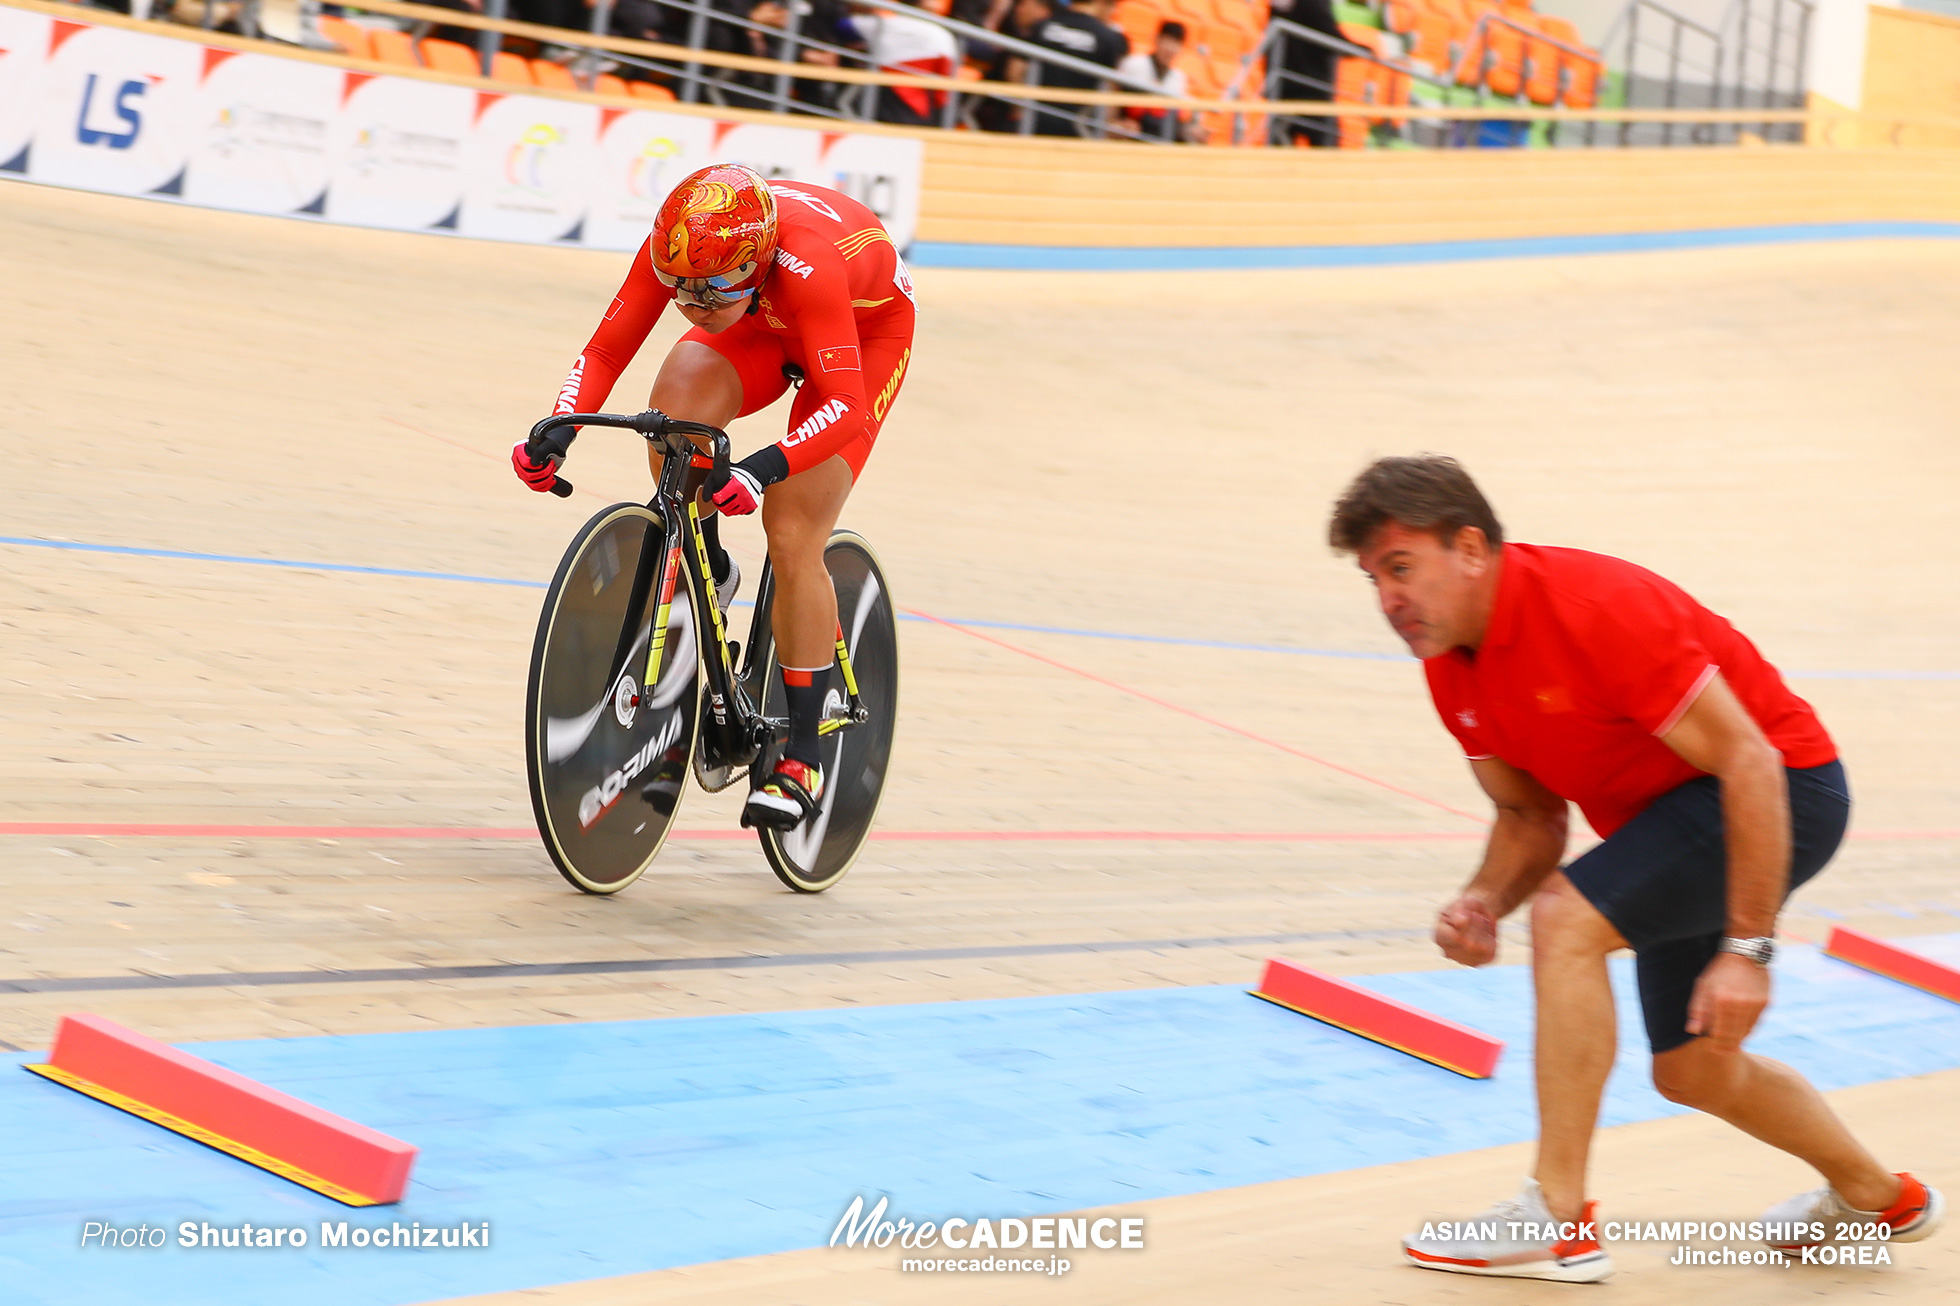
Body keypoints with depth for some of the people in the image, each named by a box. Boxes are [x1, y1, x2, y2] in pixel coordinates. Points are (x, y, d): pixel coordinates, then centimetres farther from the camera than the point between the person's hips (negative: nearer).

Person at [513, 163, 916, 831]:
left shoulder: (807, 263, -43)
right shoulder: (673, 248, -30)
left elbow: (845, 407, -47)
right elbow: (604, 351, -23)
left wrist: (763, 469, -62)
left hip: (866, 330, -4)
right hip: (769, 323, 5)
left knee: (793, 541, -15)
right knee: (675, 406, -28)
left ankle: (801, 759, -3)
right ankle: (709, 573, 1)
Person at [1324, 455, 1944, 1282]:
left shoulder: (1590, 608, -30)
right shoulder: (1451, 668, -4)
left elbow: (1749, 761, -29)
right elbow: (1531, 817, 7)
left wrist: (1747, 949, -30)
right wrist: (1483, 903, -16)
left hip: (1780, 791, -9)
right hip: (1672, 810, 9)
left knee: (1566, 921, -26)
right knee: (1693, 1073, 19)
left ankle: (1559, 1223, -19)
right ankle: (1876, 1197, 44)